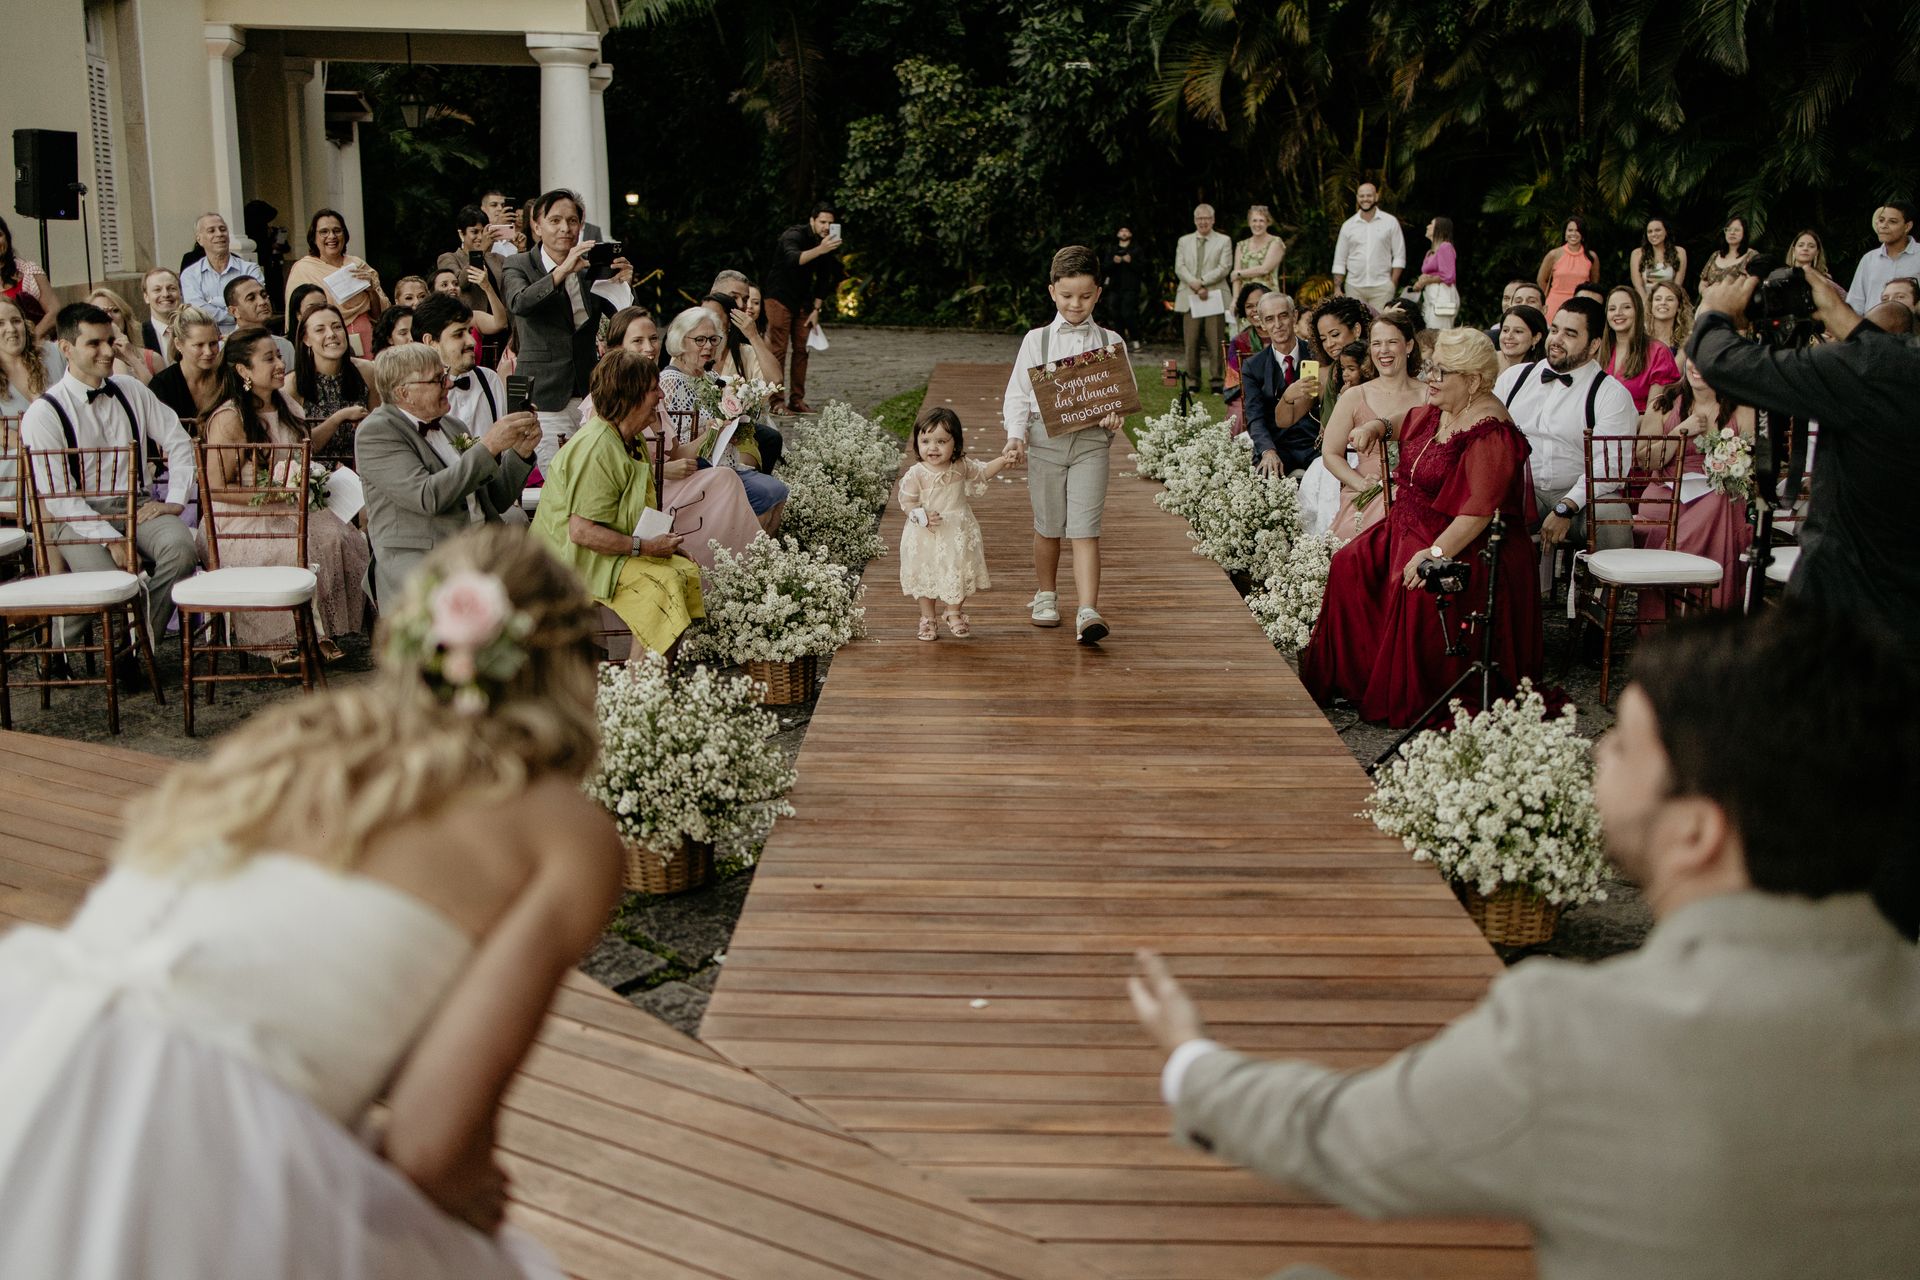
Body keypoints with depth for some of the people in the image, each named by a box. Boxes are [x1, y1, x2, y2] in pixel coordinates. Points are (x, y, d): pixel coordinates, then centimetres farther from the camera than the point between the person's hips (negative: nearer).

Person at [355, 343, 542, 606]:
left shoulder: (454, 427, 21)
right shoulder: (375, 432, -1)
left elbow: (496, 502, 24)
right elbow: (429, 497, -15)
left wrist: (521, 452, 8)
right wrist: (488, 446, -14)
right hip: (418, 555, -7)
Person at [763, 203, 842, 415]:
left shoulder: (828, 244, 3)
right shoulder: (794, 235, -20)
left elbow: (824, 278, 11)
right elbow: (793, 259, -42)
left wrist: (816, 309, 5)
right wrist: (819, 250, -57)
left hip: (803, 301, 7)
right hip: (780, 298, -7)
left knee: (801, 349, 5)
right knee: (778, 350, -8)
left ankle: (797, 399, 12)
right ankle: (777, 401, -9)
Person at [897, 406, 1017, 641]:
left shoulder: (961, 466, -6)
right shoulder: (916, 474, -17)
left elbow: (983, 471, 12)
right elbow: (907, 502, -10)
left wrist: (1002, 462, -3)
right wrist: (921, 515, -28)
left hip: (958, 534, 3)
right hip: (926, 537, -3)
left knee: (959, 573, 13)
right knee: (925, 576, 9)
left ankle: (953, 613, 35)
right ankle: (927, 618, 29)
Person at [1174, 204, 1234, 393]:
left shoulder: (1223, 241, 9)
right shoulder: (1184, 241, 16)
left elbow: (1224, 268, -3)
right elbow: (1179, 267, 5)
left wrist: (1202, 282, -12)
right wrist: (1195, 285, -11)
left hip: (1214, 298, -2)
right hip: (1190, 298, 2)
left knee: (1216, 343, -3)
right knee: (1191, 343, 0)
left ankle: (1218, 382, 2)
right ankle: (1193, 381, 9)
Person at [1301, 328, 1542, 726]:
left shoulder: (1490, 432, -20)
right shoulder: (1438, 412, 7)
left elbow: (1480, 510, -28)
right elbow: (1409, 424, 35)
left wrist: (1436, 553, -35)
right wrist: (1377, 427, 15)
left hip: (1464, 544, -9)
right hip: (1412, 525, 9)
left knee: (1416, 587, -33)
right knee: (1349, 565, -7)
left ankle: (1413, 702, -17)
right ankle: (1353, 677, 2)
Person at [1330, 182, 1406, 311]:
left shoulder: (1390, 222, 5)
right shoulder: (1348, 225, 10)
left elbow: (1399, 256, 4)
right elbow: (1339, 261, 11)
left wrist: (1393, 283, -5)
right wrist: (1337, 288, 3)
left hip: (1382, 287, -2)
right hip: (1354, 287, 2)